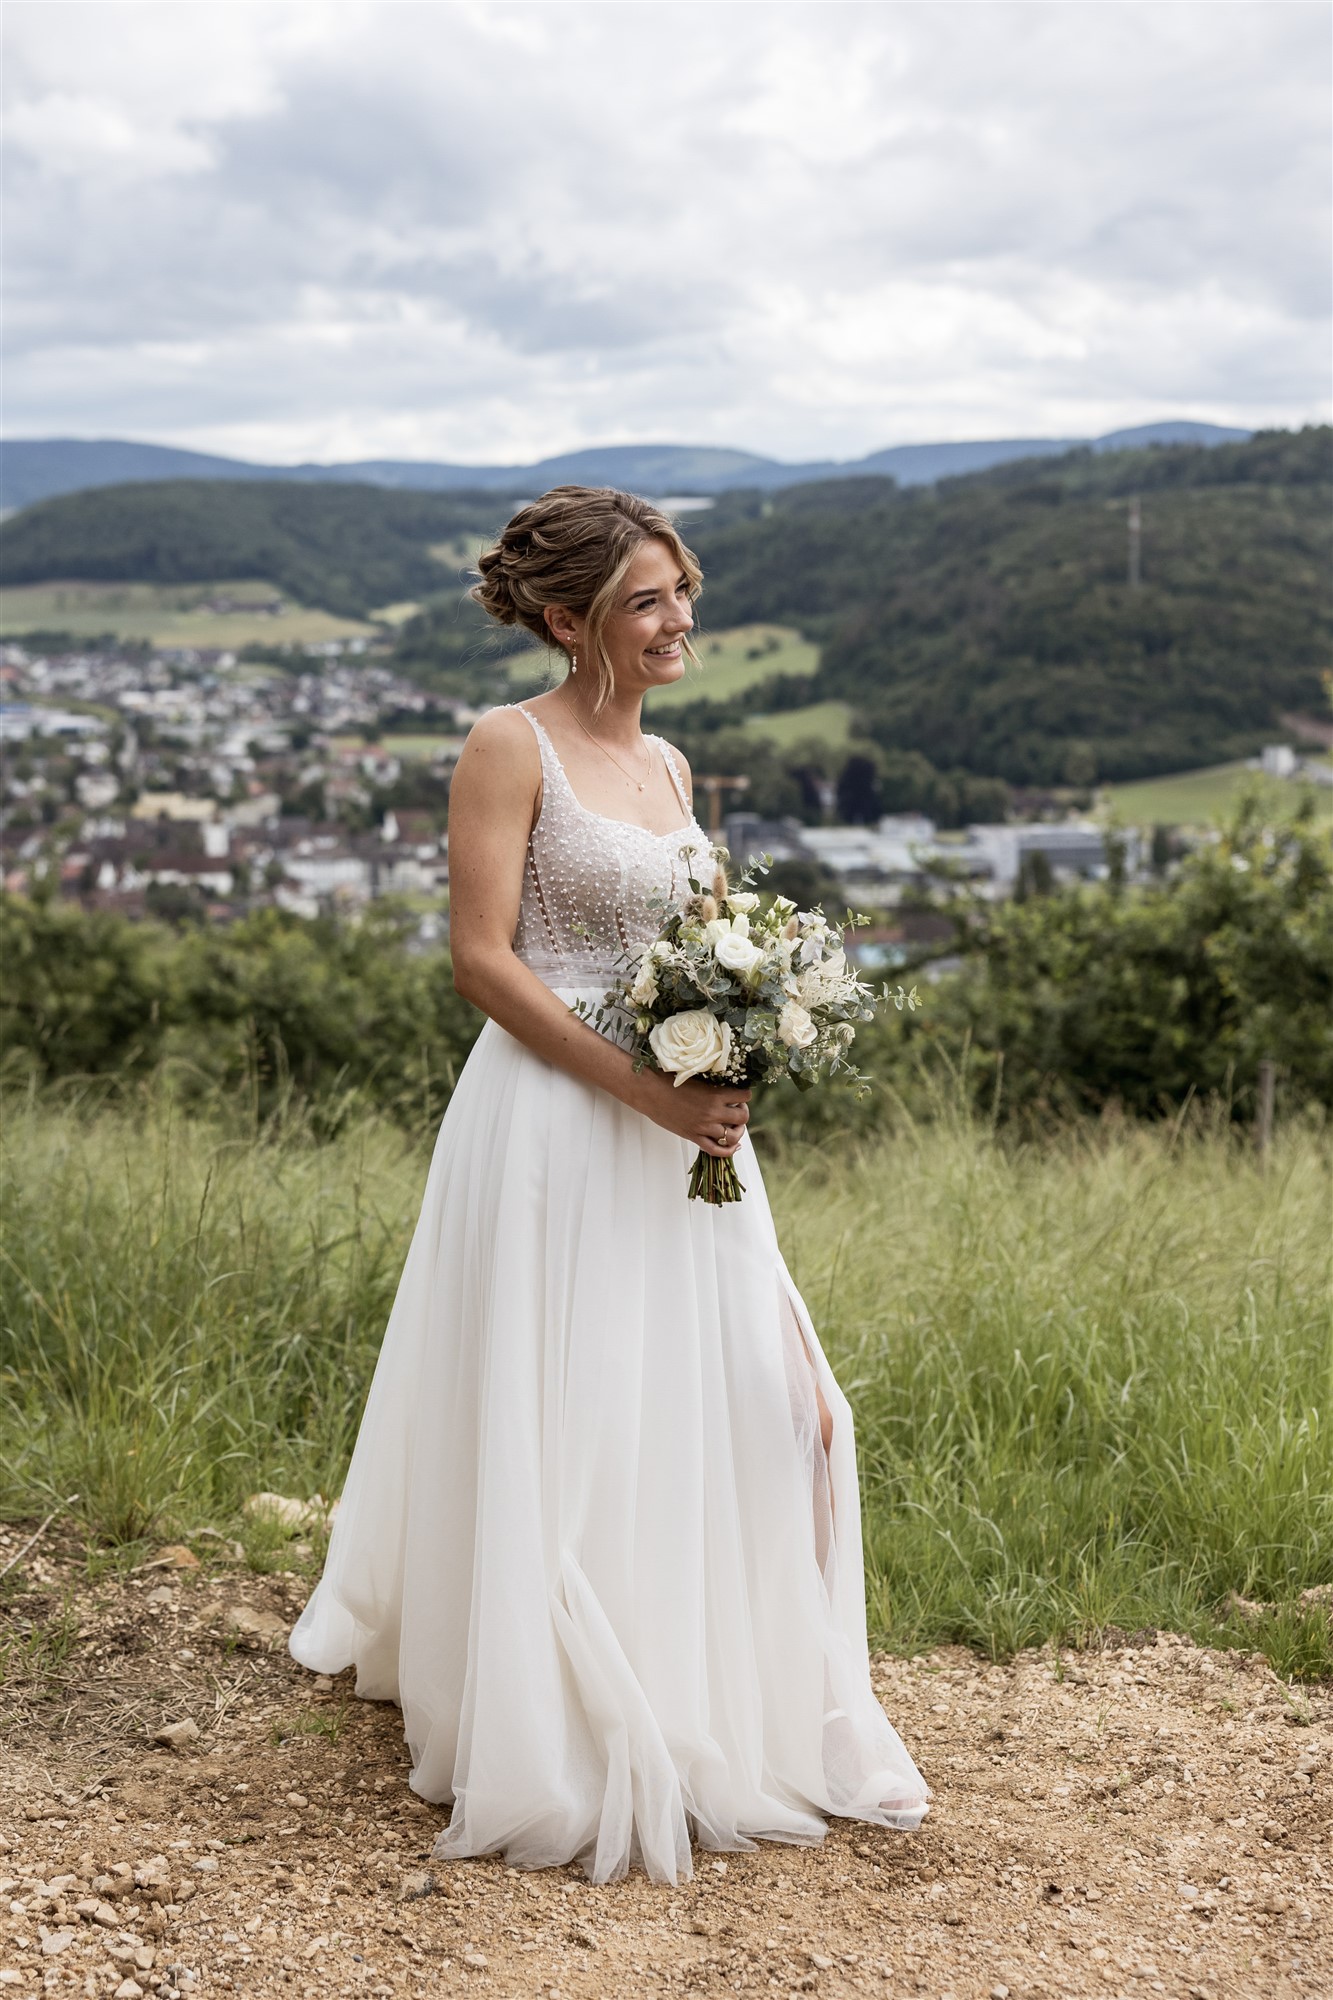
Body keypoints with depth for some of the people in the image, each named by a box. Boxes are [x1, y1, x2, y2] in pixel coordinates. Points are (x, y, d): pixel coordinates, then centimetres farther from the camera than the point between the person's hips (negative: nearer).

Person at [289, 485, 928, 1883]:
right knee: (559, 1437, 1)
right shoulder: (510, 746, -8)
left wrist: (720, 1081, 3)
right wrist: (645, 1089, -19)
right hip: (555, 1124, -7)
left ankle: (721, 1713, 24)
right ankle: (559, 1750, 17)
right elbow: (482, 956, -15)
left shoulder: (668, 764, 14)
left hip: (679, 1129, 7)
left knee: (738, 1403, 8)